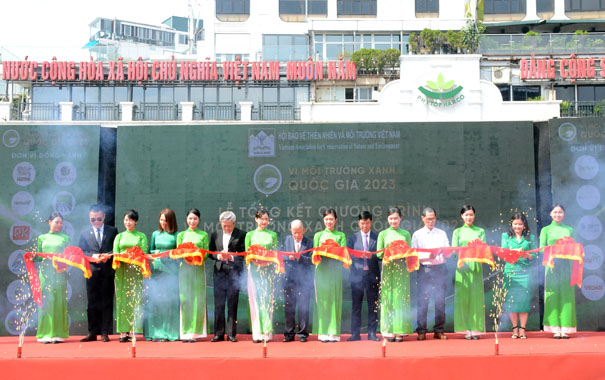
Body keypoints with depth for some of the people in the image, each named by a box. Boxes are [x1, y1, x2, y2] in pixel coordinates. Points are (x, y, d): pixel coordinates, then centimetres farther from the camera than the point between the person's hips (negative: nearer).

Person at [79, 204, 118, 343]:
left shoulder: (112, 231, 7)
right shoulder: (85, 233, 11)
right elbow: (81, 252, 6)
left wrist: (108, 256, -14)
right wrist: (92, 256, -12)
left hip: (107, 271, -1)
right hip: (92, 271, 1)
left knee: (107, 303, 1)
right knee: (92, 303, 4)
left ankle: (105, 333, 5)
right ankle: (92, 332, 10)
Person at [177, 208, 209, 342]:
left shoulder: (203, 235, 9)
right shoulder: (181, 235, 12)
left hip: (198, 269, -1)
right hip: (184, 268, 1)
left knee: (198, 299, -3)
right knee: (185, 299, -3)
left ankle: (195, 332, 4)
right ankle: (186, 332, 3)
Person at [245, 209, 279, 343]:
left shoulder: (273, 235, 11)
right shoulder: (250, 234, 9)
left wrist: (268, 261, -14)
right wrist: (255, 261, -15)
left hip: (268, 270, 1)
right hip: (255, 270, -1)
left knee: (267, 299, -1)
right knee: (256, 299, -4)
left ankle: (267, 332, 4)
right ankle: (257, 333, 0)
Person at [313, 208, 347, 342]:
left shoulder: (341, 235, 11)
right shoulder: (318, 235, 14)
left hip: (335, 269, 0)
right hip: (322, 269, 0)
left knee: (335, 300, -2)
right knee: (323, 300, -3)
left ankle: (334, 333, 2)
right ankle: (324, 333, 1)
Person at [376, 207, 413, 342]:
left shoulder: (406, 234, 10)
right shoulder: (383, 234, 9)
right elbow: (379, 253, 4)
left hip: (402, 269, 0)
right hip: (388, 269, 0)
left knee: (401, 298, -3)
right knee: (388, 298, -4)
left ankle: (400, 331, 1)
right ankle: (389, 331, 0)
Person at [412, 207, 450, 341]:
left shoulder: (442, 233, 15)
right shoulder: (417, 235, 9)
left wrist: (443, 251, -14)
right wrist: (428, 256, -14)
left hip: (440, 269, 2)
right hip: (424, 269, -2)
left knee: (440, 301, 1)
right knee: (422, 301, -4)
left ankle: (439, 330, 9)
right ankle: (421, 331, 3)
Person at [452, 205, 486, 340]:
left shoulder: (480, 231, 12)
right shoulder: (457, 232, 11)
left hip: (476, 267, 0)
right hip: (462, 266, 0)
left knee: (476, 297, -2)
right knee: (462, 297, -3)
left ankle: (475, 329, 4)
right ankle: (466, 329, 2)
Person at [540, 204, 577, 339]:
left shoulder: (569, 230, 14)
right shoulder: (546, 230, 9)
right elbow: (542, 248, 2)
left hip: (566, 265, 2)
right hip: (552, 265, -2)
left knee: (566, 295, -2)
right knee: (553, 295, -5)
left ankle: (565, 329, 1)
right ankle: (555, 329, -3)